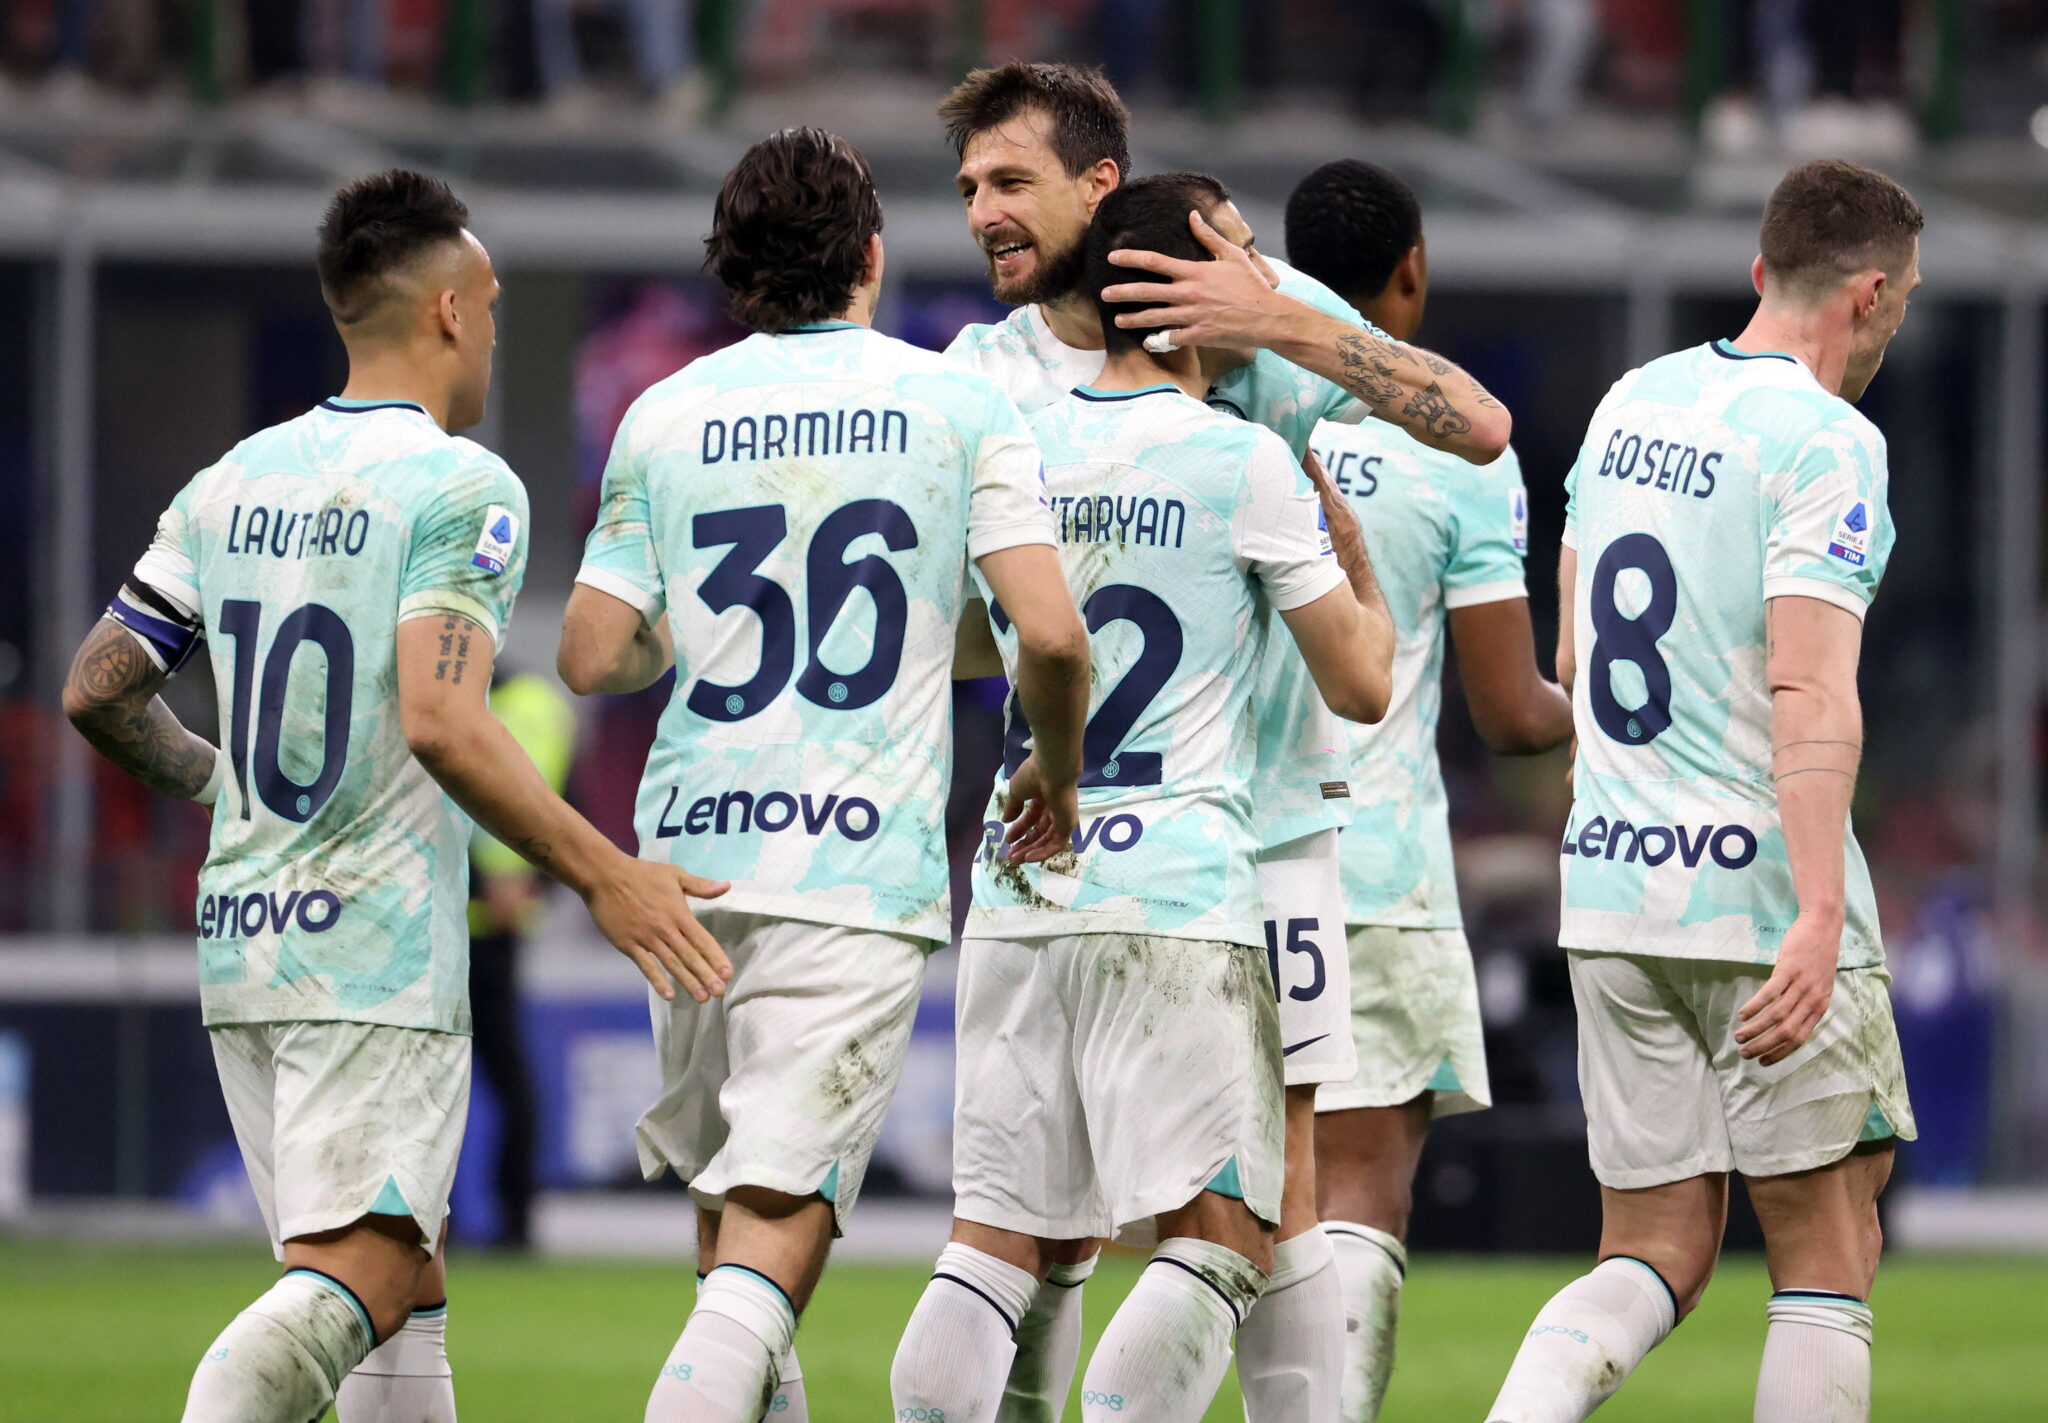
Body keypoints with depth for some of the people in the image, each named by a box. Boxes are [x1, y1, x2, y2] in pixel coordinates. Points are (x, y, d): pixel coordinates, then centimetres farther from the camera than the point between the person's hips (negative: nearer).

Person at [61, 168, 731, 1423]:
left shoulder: (235, 483, 11)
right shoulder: (462, 487, -9)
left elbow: (99, 691, 13)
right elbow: (440, 722, -22)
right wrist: (603, 876, -18)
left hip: (240, 944, 8)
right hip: (379, 959, -8)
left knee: (405, 1283, 15)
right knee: (346, 1287, -13)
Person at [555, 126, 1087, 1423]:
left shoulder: (667, 418, 7)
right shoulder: (961, 406, 2)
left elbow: (594, 658, 5)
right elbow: (1051, 636, -7)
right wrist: (1058, 777, 13)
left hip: (693, 854, 3)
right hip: (863, 864, -3)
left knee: (724, 1203, 18)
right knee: (779, 1222, -9)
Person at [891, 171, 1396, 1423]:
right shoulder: (1247, 462, -5)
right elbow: (1360, 683, 2)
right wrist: (1359, 559, 18)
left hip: (1016, 896, 6)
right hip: (1176, 896, -5)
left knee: (1000, 1237, 8)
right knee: (1221, 1238, -3)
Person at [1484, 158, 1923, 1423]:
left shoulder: (1633, 402, 12)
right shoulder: (1828, 443, -11)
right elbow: (1812, 690, -23)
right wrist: (1819, 916, -29)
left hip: (1610, 890, 7)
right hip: (1760, 894, -7)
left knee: (1655, 1260, 8)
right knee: (1827, 1257, 3)